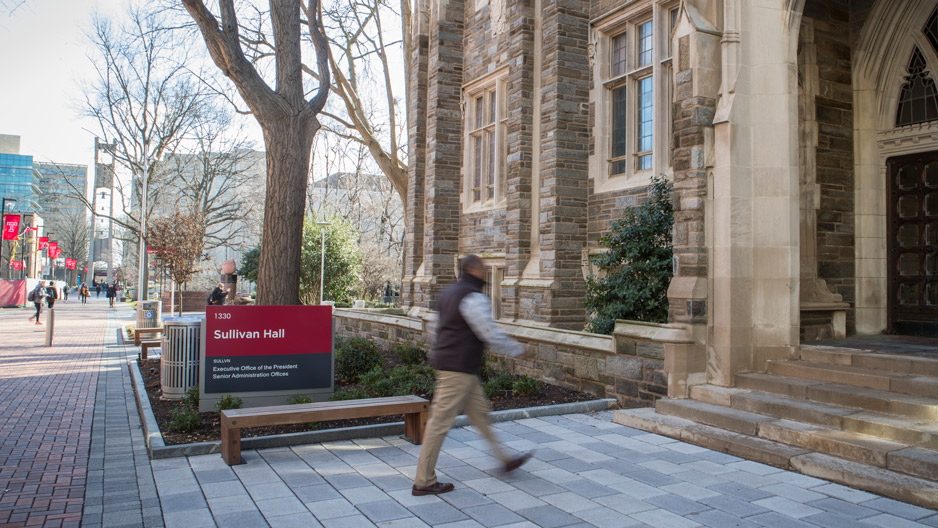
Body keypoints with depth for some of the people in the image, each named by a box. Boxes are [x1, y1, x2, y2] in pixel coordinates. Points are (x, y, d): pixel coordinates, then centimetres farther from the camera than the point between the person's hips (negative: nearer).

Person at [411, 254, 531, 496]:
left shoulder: (450, 292, 13)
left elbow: (439, 327, 21)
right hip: (459, 367, -11)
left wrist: (438, 348, 31)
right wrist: (516, 349, -5)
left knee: (480, 410, 18)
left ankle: (504, 458, 30)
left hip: (446, 360, 11)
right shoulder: (473, 297, -17)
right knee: (441, 421, -5)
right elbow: (489, 334, -18)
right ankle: (423, 482, 3)